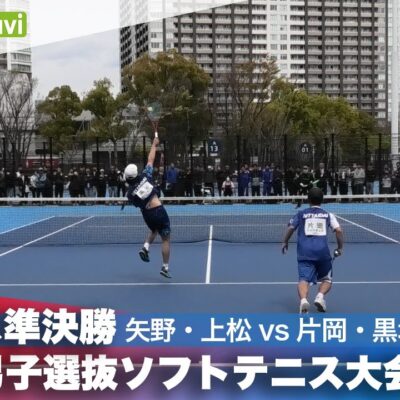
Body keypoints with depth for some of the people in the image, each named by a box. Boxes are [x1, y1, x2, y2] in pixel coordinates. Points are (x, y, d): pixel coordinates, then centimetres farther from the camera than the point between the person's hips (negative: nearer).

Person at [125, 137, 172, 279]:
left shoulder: (130, 193, -2)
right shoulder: (145, 176, -6)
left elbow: (139, 205, 6)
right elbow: (150, 160, 3)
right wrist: (154, 144, 13)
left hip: (147, 214, 3)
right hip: (159, 210, -3)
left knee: (153, 231, 36)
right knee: (165, 239, 8)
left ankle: (145, 248, 12)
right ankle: (165, 268, 8)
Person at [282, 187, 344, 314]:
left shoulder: (301, 214, 16)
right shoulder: (328, 215, 17)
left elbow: (290, 228, 7)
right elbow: (338, 230, 4)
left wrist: (285, 243, 22)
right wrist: (340, 248, 15)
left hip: (304, 252, -1)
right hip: (322, 251, 1)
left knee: (304, 279, -10)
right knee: (327, 279, 19)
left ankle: (303, 300, -40)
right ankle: (320, 296, -11)